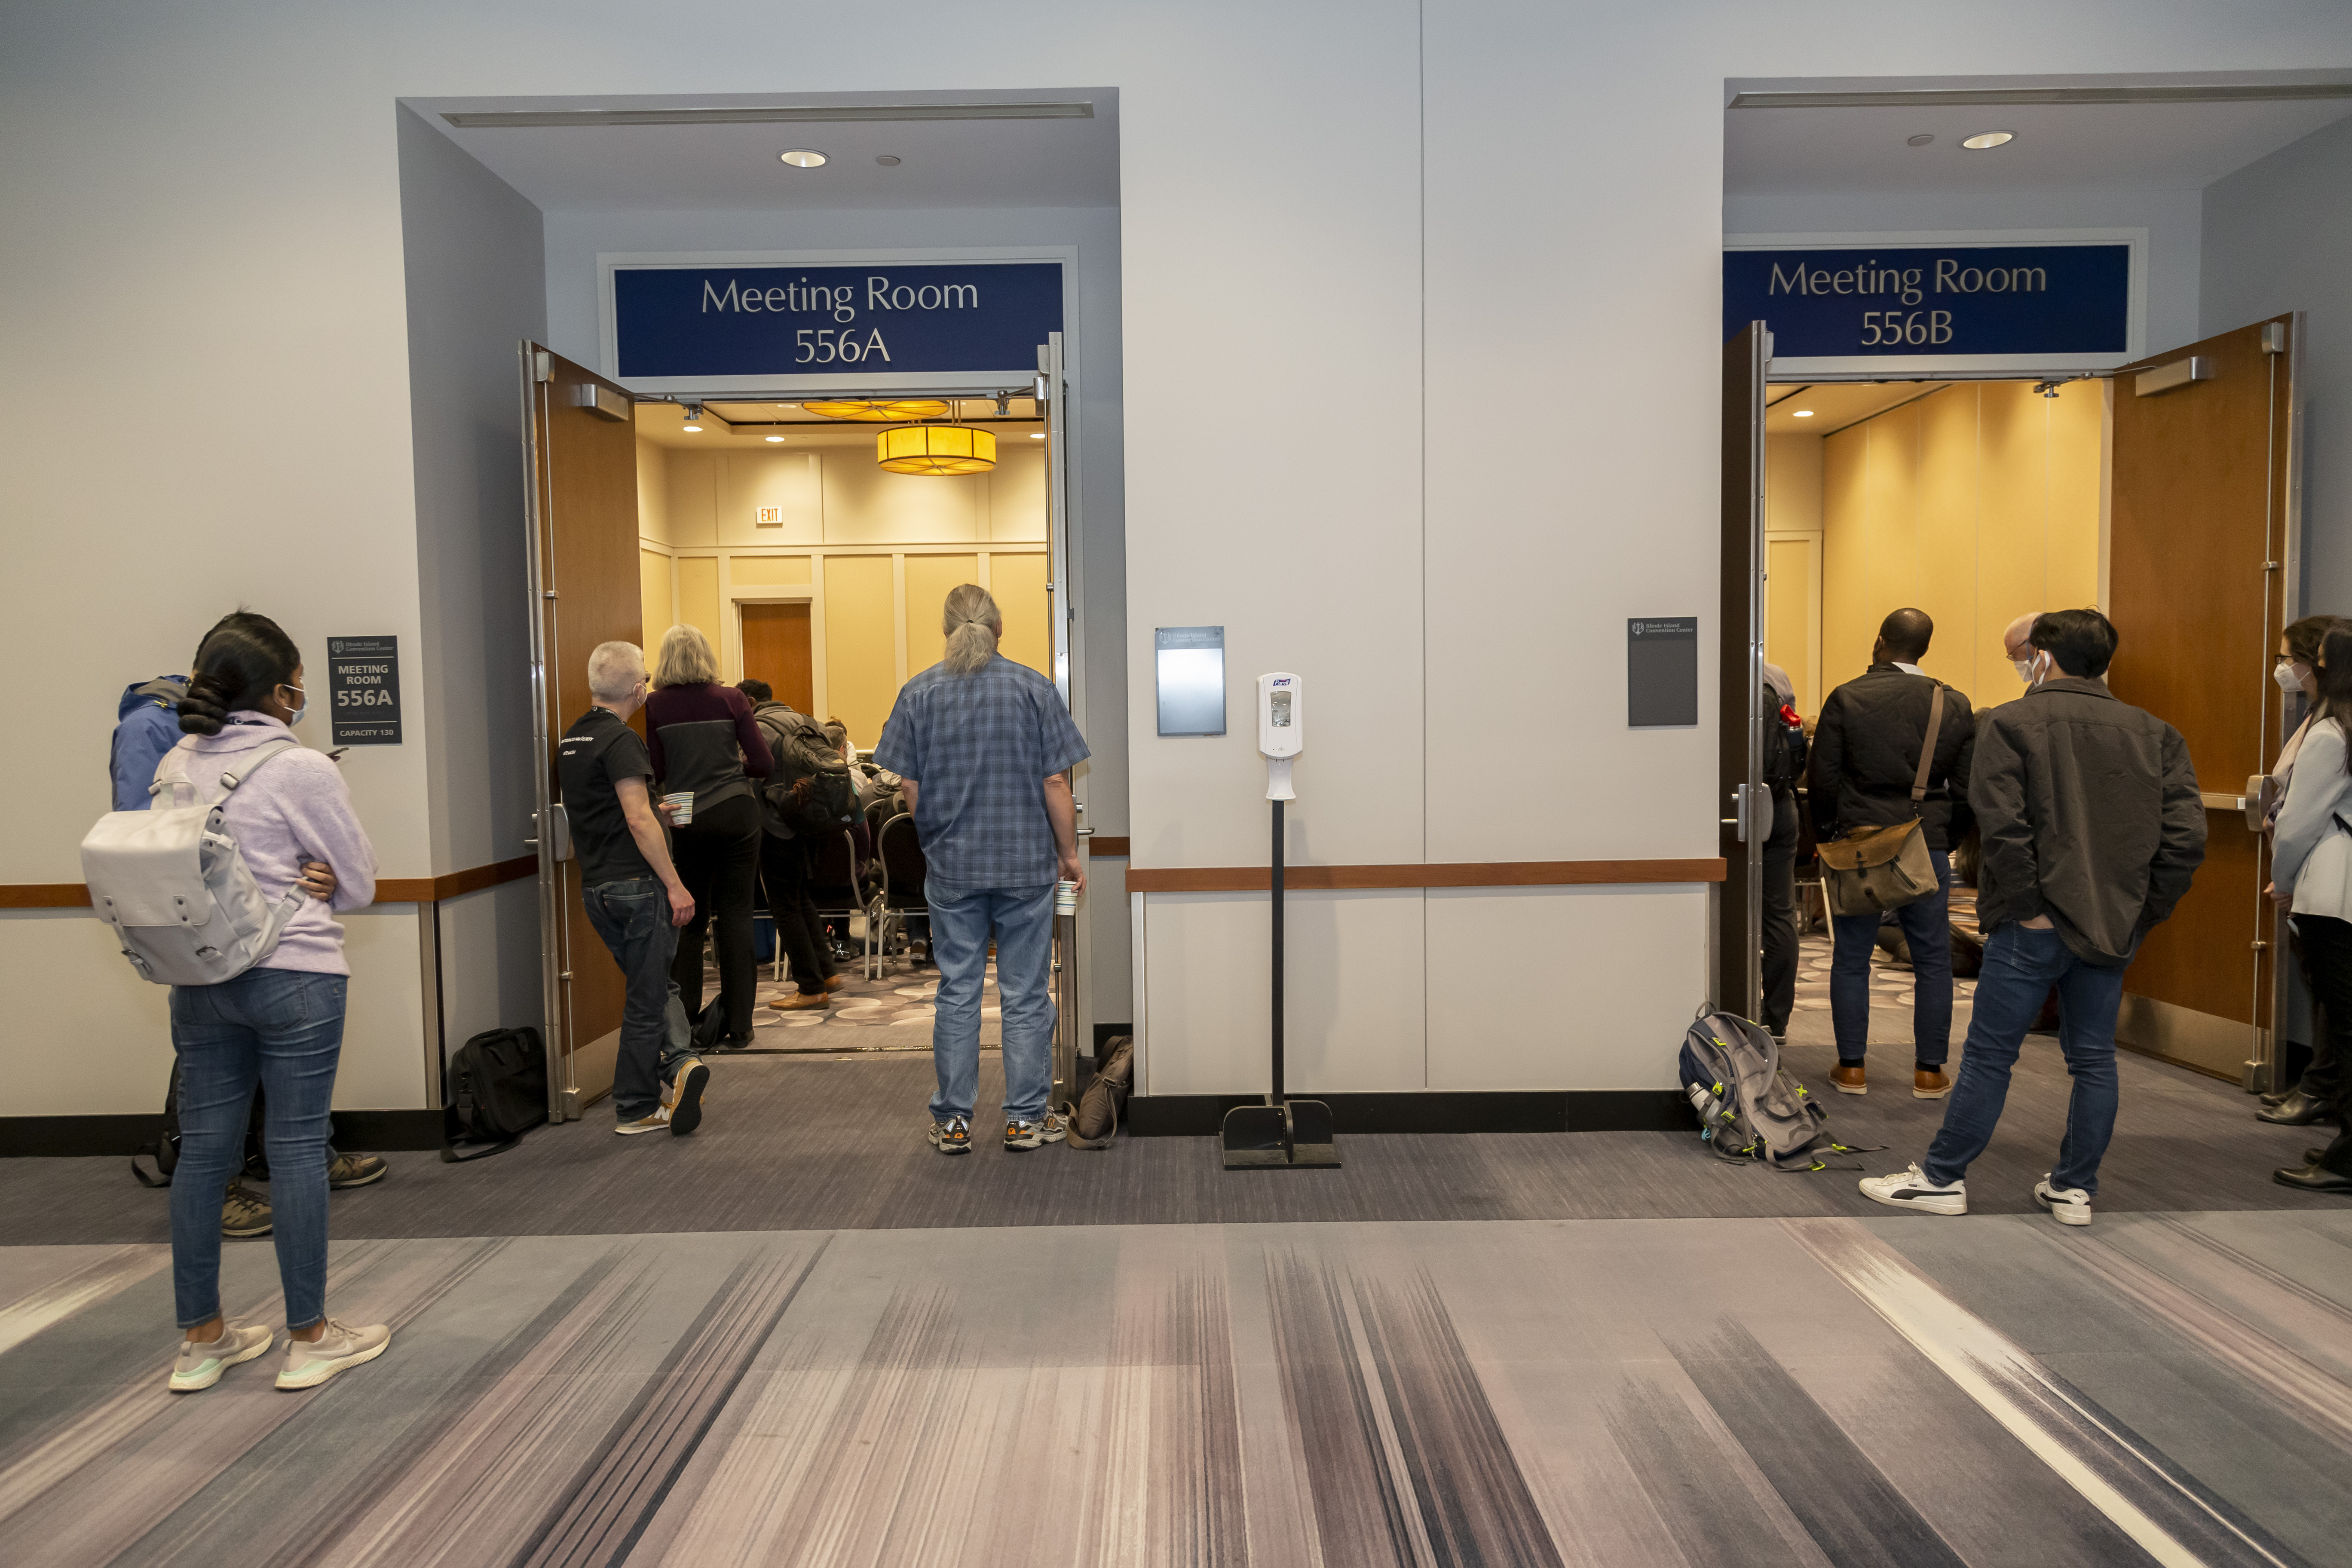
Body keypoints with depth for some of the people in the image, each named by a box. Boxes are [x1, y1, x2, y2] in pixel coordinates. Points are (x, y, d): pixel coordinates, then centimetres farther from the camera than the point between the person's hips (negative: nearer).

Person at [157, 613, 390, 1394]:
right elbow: (360, 884, -7)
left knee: (203, 1148, 12)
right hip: (294, 978, -6)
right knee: (297, 1148, 3)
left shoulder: (175, 767, 4)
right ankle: (309, 1338, 13)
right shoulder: (303, 769, -14)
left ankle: (202, 1339, 24)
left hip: (199, 979, 6)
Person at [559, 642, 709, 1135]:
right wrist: (675, 884, -18)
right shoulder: (620, 740, -15)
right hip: (635, 882, -9)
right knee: (646, 996, 2)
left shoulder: (571, 740, 13)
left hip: (594, 886, 9)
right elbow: (638, 820, -20)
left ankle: (678, 1062, 3)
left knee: (654, 983, 18)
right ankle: (636, 1109, 10)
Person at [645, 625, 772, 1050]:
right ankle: (737, 1027, 8)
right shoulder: (731, 699, -2)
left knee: (688, 922, 12)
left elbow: (656, 771, 0)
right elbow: (763, 763, -3)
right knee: (735, 916, 5)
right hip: (736, 813, 0)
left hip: (686, 820, 0)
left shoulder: (656, 705, -2)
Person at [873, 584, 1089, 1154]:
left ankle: (952, 1121, 16)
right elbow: (1056, 783, -5)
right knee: (1026, 994, 7)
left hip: (951, 866, 1)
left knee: (957, 993, 9)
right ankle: (1026, 1117, 14)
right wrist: (1069, 854, 4)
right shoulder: (1034, 689, -3)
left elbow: (910, 789, 0)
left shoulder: (918, 694, 1)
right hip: (1027, 862, -1)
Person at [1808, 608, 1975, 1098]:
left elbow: (1823, 780, -3)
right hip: (1928, 847, 2)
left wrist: (1827, 837, 10)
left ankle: (1851, 1068, 11)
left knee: (1851, 960, 7)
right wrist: (1947, 840, 18)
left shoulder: (1845, 700, -5)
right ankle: (1930, 1072, 14)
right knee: (1933, 962, 10)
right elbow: (1967, 788, 6)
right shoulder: (1955, 706, 4)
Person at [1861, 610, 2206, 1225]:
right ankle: (2075, 1189, 22)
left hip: (2036, 922, -5)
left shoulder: (2010, 723, -6)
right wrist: (2146, 911, 5)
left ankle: (1942, 1177, 13)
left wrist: (2028, 904, -11)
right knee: (2094, 1058, 13)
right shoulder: (2153, 733, 8)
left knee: (1989, 1054, 3)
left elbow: (2004, 826, -18)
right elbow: (2186, 835, 0)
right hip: (2114, 924, 5)